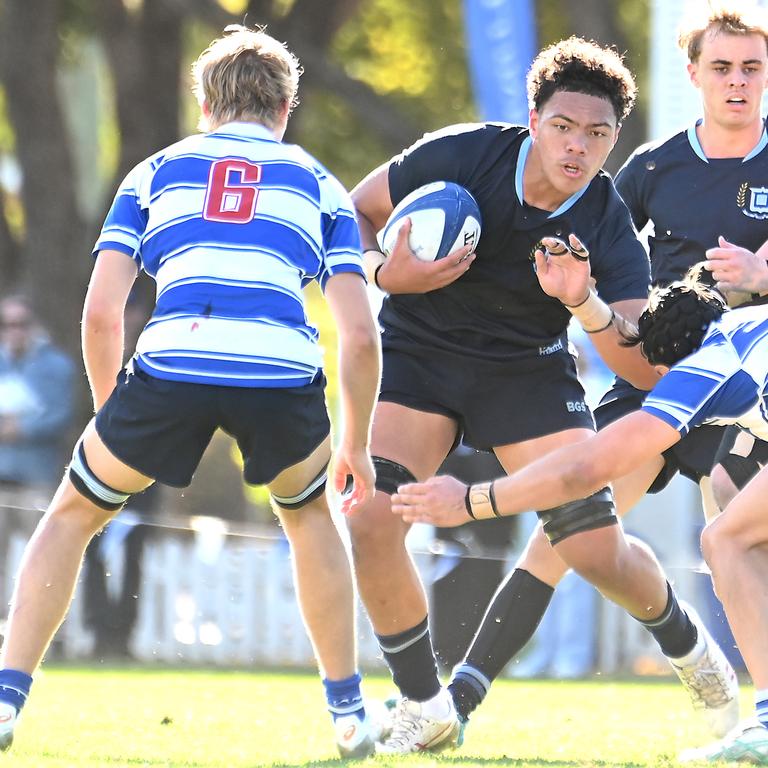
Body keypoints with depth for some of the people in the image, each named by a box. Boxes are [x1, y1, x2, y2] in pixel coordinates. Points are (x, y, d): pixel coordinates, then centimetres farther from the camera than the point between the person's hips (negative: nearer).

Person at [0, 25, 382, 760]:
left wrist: (109, 412, 30)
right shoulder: (319, 185, 26)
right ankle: (349, 713, 29)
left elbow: (100, 313, 15)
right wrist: (356, 445, 29)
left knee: (71, 514, 23)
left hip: (170, 366, -1)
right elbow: (360, 334, 17)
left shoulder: (155, 173, 25)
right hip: (282, 374, 1)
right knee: (308, 514, 32)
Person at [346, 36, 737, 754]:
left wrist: (585, 303, -40)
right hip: (417, 352, 0)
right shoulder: (460, 156, -18)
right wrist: (384, 273, -24)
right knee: (369, 522, -21)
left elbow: (647, 370, -23)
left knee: (598, 551, -8)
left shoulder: (610, 230, -17)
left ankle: (686, 643, 28)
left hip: (528, 368, 0)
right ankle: (424, 708, -3)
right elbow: (353, 212, -3)